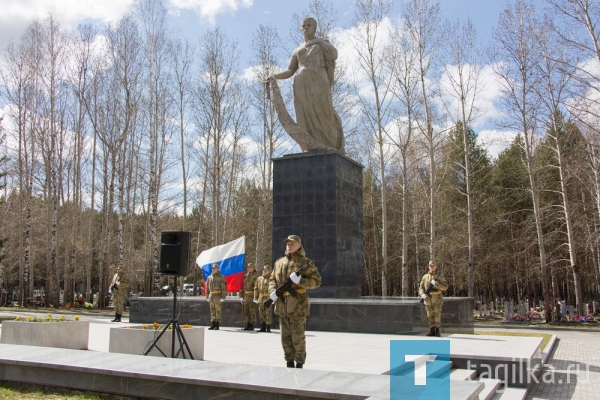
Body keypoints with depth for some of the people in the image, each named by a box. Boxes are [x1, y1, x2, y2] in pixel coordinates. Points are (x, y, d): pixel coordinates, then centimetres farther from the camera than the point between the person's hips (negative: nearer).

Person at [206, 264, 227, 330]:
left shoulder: (221, 277, -6)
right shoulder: (209, 277, 10)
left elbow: (224, 288, -9)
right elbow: (207, 288, 15)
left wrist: (223, 298, -15)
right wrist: (207, 297, 10)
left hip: (218, 296, -5)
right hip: (211, 296, 5)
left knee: (218, 311, -3)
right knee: (212, 311, 8)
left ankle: (217, 325, 1)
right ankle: (213, 325, 14)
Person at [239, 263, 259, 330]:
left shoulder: (255, 276, -7)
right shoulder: (245, 276, 14)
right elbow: (242, 286, 16)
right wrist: (241, 296, 11)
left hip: (252, 296, -7)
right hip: (245, 296, 7)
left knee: (252, 312, -3)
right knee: (246, 312, 11)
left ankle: (252, 326, 3)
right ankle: (248, 325, 19)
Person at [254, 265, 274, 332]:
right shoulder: (259, 278, 14)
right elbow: (256, 288, 15)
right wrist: (255, 298, 8)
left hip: (268, 299, -5)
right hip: (260, 299, 5)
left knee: (268, 313, -5)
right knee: (261, 314, 9)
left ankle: (268, 328, 1)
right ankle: (263, 328, 17)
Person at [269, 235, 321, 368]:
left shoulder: (305, 262, -2)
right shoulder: (279, 262, 13)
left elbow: (316, 281, -5)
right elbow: (272, 279, 20)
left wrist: (300, 281, -19)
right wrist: (272, 291, 0)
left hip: (298, 305, -5)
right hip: (282, 306, 5)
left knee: (298, 337, -2)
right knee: (285, 337, 11)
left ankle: (300, 364, 10)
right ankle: (289, 363, 22)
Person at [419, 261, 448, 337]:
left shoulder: (440, 276, 1)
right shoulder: (425, 276, 10)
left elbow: (445, 287, -7)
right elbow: (421, 287, 11)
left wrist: (436, 284, -19)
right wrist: (422, 294, -8)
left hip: (437, 300, -3)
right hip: (428, 299, 3)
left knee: (437, 315, -4)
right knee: (430, 316, 6)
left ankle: (437, 331, 2)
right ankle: (432, 331, 13)